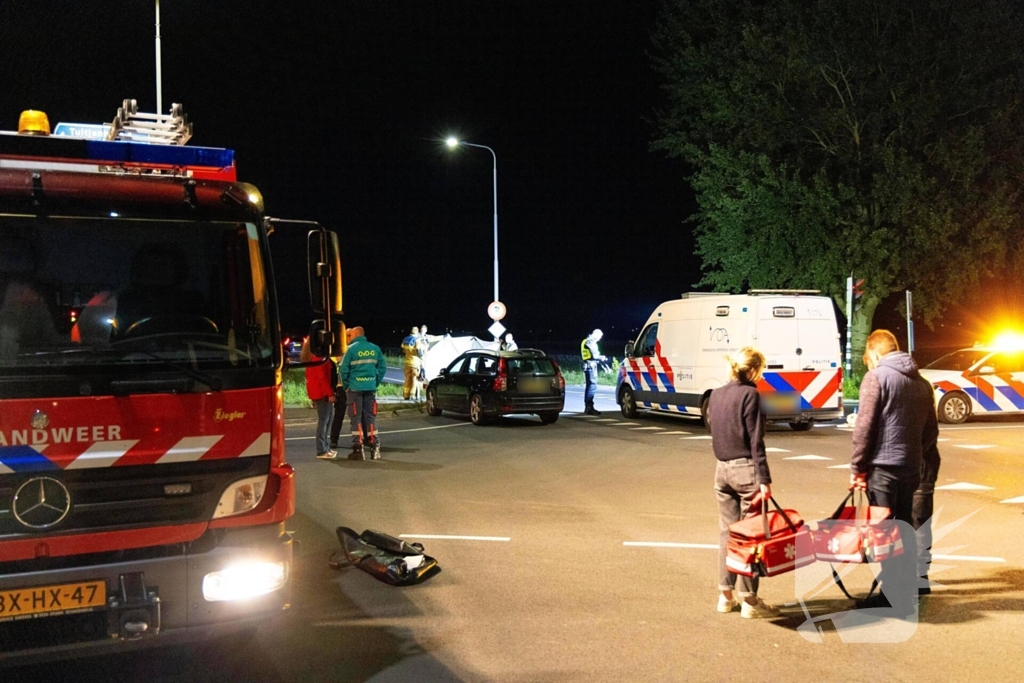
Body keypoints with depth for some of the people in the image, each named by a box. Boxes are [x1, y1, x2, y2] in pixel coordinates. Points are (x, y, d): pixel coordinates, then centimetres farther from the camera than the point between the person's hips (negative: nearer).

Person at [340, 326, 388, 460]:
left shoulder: (351, 349, -7)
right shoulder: (375, 348, 5)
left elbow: (344, 369, -9)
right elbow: (382, 367, 4)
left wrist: (346, 384, 4)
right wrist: (376, 383, 10)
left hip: (355, 388, -4)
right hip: (371, 388, 4)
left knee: (356, 418, 2)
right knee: (370, 417, 11)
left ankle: (358, 449, 1)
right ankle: (374, 447, 9)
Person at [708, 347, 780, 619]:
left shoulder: (715, 395, 9)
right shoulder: (750, 394, -12)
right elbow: (756, 441, -15)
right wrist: (764, 480, -15)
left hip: (722, 469, 7)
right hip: (746, 469, -7)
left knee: (727, 532, 14)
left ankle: (726, 595, 21)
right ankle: (749, 600, 7)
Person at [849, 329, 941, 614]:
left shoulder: (877, 376, -8)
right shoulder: (921, 382, 13)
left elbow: (864, 426, -13)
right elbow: (931, 430, 15)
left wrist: (856, 467, -8)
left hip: (883, 466, -7)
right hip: (911, 467, 7)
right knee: (904, 529, 15)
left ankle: (893, 596, 2)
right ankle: (907, 593, 21)